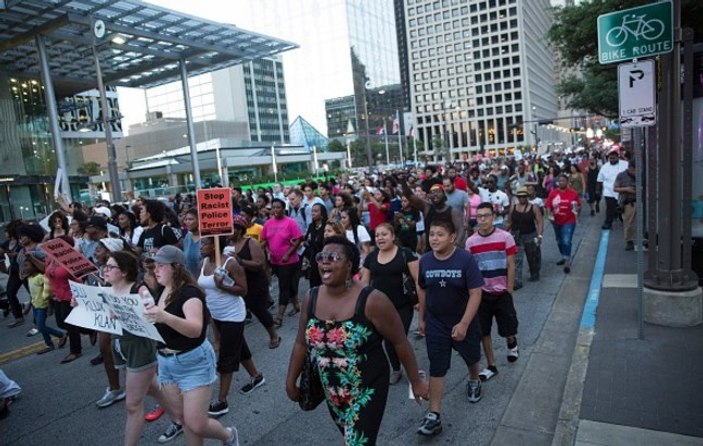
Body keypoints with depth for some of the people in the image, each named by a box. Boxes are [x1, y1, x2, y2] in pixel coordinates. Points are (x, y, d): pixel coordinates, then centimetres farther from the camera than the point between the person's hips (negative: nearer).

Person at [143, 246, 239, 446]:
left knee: (196, 425, -3)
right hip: (165, 362, 7)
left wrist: (165, 317, -51)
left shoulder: (189, 292, -21)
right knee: (182, 419, 14)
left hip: (193, 362, -7)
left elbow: (196, 329, -37)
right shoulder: (162, 290, 3)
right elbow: (157, 323, 14)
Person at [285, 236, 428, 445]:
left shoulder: (372, 301, -22)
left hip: (366, 390, -5)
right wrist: (291, 381, 8)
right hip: (331, 391, 5)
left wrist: (416, 382, -5)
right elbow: (302, 343, 5)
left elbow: (400, 342, -13)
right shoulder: (311, 298, -7)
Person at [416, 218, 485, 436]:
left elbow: (475, 293, -21)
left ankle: (474, 381, 57)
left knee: (471, 357, 24)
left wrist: (464, 324, -26)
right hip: (435, 324, 1)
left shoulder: (465, 259, -21)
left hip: (463, 322, -1)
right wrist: (421, 318, 8)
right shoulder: (425, 260, -10)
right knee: (436, 369, 3)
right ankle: (434, 416, 10)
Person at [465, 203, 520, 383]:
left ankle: (512, 343, 44)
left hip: (502, 292, -2)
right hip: (481, 293, 2)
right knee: (483, 332, 5)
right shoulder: (470, 241, -4)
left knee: (508, 329, 7)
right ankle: (491, 366, 22)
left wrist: (509, 290, -6)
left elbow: (511, 266, -6)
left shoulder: (505, 237, -9)